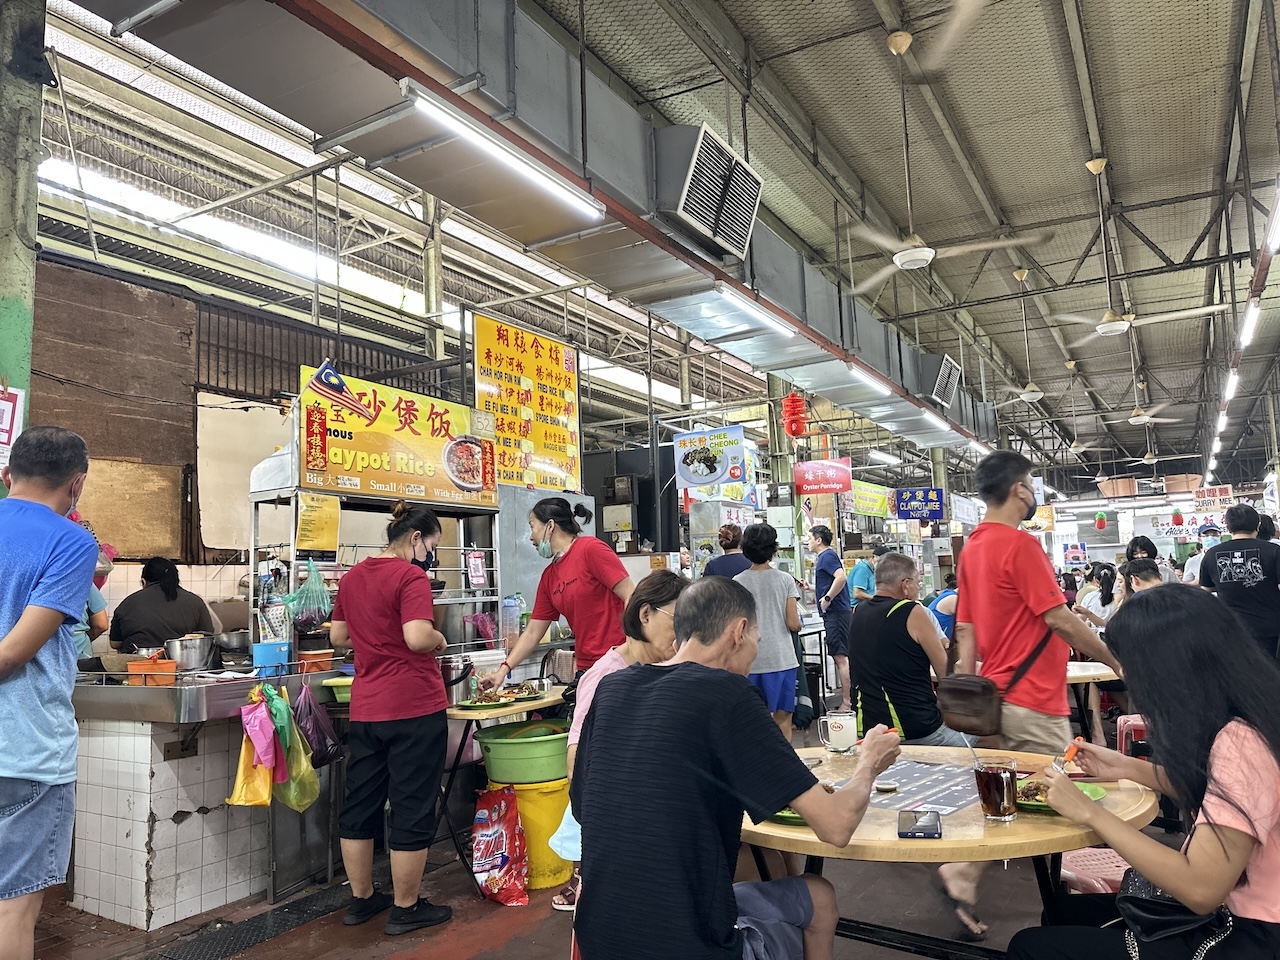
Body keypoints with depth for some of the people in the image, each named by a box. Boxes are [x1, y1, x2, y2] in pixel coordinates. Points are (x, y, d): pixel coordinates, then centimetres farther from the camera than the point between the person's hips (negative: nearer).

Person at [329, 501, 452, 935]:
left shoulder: (352, 576, 10)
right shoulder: (411, 576, -14)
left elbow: (338, 637, 18)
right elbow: (418, 637, -25)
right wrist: (439, 639, -5)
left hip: (365, 708, 8)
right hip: (415, 707, -7)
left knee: (360, 803, 16)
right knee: (412, 809, 4)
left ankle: (361, 899, 30)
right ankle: (405, 909, 15)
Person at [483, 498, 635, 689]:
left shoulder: (591, 549, -8)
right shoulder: (549, 577, 13)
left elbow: (631, 597, -13)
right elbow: (532, 633, 18)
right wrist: (503, 669, 11)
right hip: (585, 669, 7)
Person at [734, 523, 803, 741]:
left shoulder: (738, 582, -3)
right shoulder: (785, 580, -2)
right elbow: (794, 624, -5)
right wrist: (798, 623, 16)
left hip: (750, 661, 0)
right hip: (782, 659, 0)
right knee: (783, 719, 8)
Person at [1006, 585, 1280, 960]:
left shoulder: (1242, 743, -28)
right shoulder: (1240, 726, 1)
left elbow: (1201, 889, -30)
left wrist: (1090, 812, -21)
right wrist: (1129, 768, 12)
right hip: (1232, 910, 9)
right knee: (1066, 911, 19)